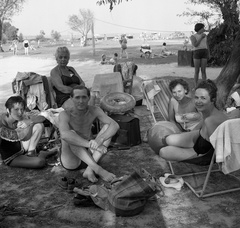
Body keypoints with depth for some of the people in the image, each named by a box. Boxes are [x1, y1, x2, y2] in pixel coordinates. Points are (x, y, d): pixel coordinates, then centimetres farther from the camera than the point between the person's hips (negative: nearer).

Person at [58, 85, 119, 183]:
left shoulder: (94, 110, -7)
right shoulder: (65, 114, -18)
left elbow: (115, 125, -20)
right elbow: (64, 135, -39)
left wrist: (100, 139, -39)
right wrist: (91, 144, -48)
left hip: (88, 157, 4)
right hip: (71, 160, -4)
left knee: (107, 127, -14)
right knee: (71, 134, -32)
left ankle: (89, 170, -25)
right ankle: (98, 169, -36)